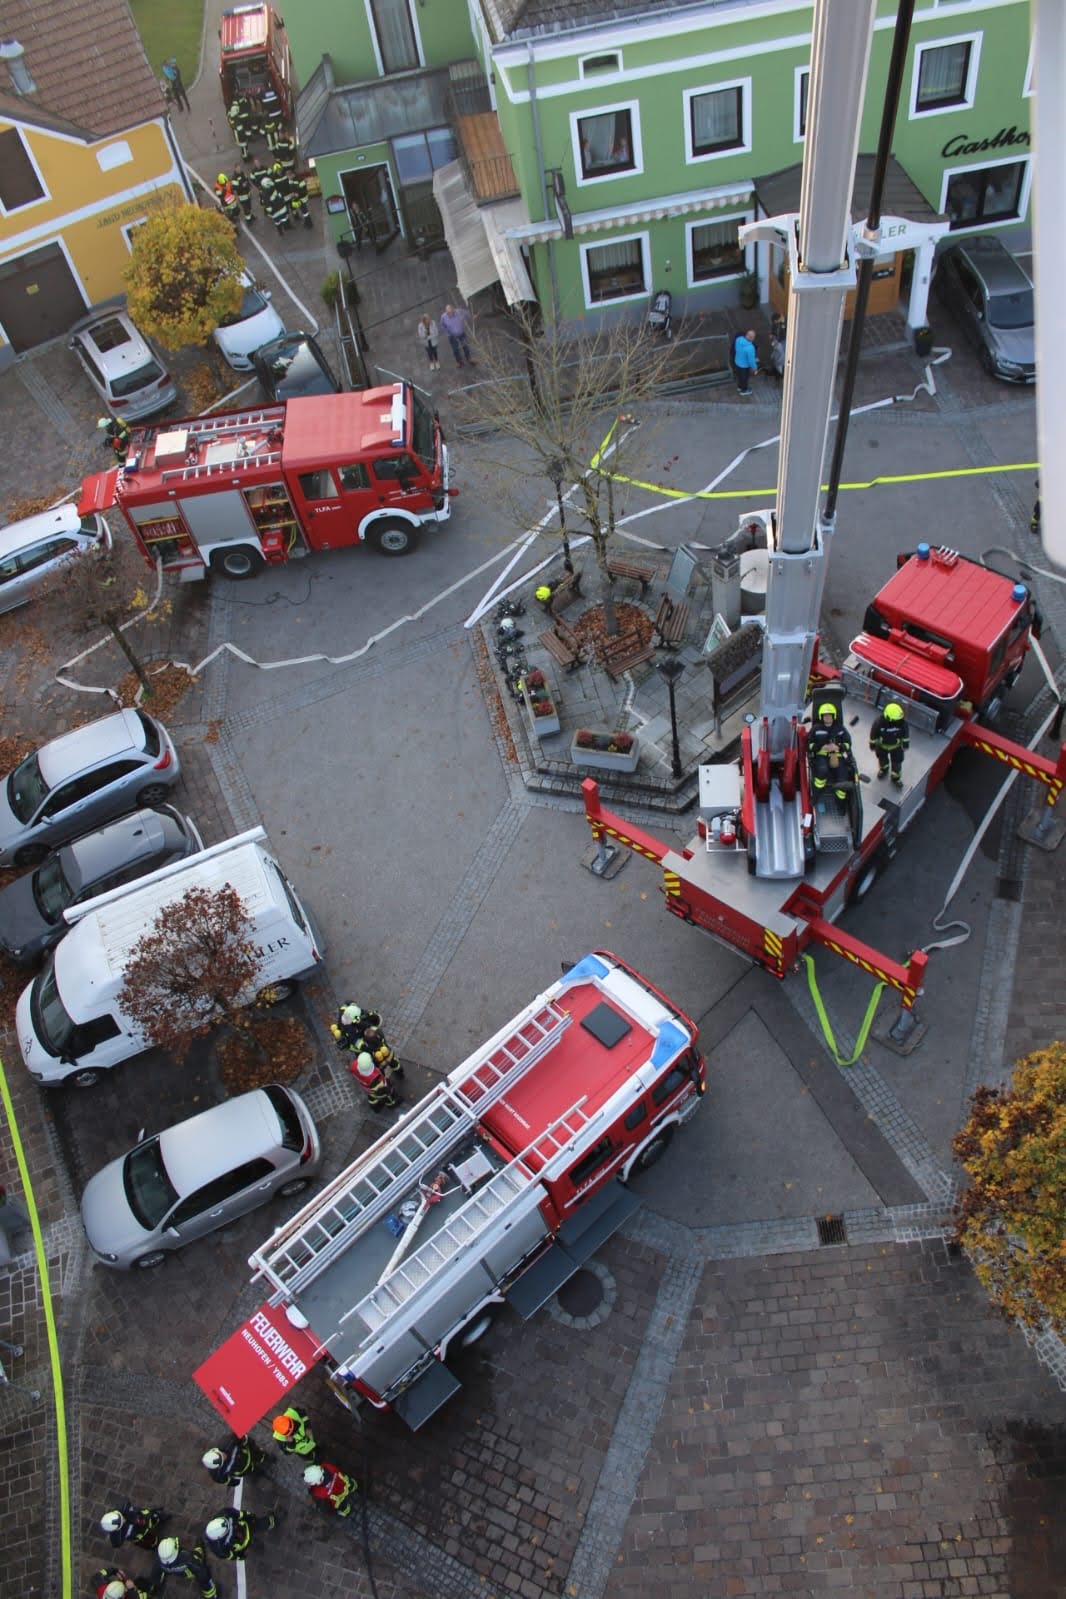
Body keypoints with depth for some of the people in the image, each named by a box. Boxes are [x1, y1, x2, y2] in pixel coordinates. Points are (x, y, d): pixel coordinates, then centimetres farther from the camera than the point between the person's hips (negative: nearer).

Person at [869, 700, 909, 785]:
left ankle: (896, 777, 48)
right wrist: (872, 745, -4)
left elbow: (906, 733, -12)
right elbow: (873, 733, -18)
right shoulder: (879, 722, -38)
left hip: (896, 746, 0)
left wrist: (906, 744, 2)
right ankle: (883, 769, 63)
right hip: (882, 746, 0)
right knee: (882, 759, 29)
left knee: (896, 763, 19)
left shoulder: (902, 722, -33)